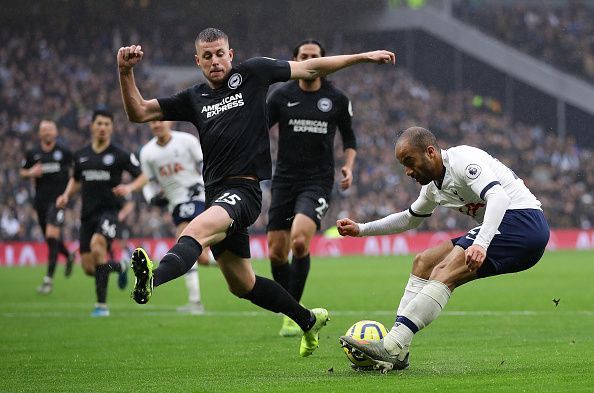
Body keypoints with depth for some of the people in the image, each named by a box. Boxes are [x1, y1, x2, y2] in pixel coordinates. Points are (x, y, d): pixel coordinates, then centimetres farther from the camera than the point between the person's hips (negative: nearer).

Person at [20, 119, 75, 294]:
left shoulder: (64, 152, -1)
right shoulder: (32, 153, 4)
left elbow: (74, 168, 13)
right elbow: (22, 172, 15)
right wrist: (31, 173, -7)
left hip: (58, 199, -4)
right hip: (41, 200, 4)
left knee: (52, 235, -17)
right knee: (50, 239, 12)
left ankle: (49, 278, -15)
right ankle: (69, 256, 46)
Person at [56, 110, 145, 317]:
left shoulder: (120, 155, -2)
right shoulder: (81, 155, 12)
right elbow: (75, 180, 27)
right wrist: (66, 196, 8)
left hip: (110, 211, -5)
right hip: (88, 214, 5)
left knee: (97, 246, -31)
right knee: (89, 268, 1)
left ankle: (102, 304, -23)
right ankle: (120, 267, 36)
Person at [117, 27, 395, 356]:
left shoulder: (252, 73, 4)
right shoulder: (193, 99, 14)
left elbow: (310, 68, 12)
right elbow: (138, 112, 12)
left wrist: (363, 57, 13)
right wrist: (126, 72, -4)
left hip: (244, 190, -7)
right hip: (216, 194, 7)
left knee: (199, 229, -37)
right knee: (241, 284, 17)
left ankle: (153, 280, -65)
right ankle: (309, 320, 37)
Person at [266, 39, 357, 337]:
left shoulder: (337, 99, 4)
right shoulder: (282, 96, 3)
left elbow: (349, 137, 17)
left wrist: (348, 166, 0)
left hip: (318, 181, -2)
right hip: (284, 180, 2)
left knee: (300, 240, -24)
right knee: (276, 253, 0)